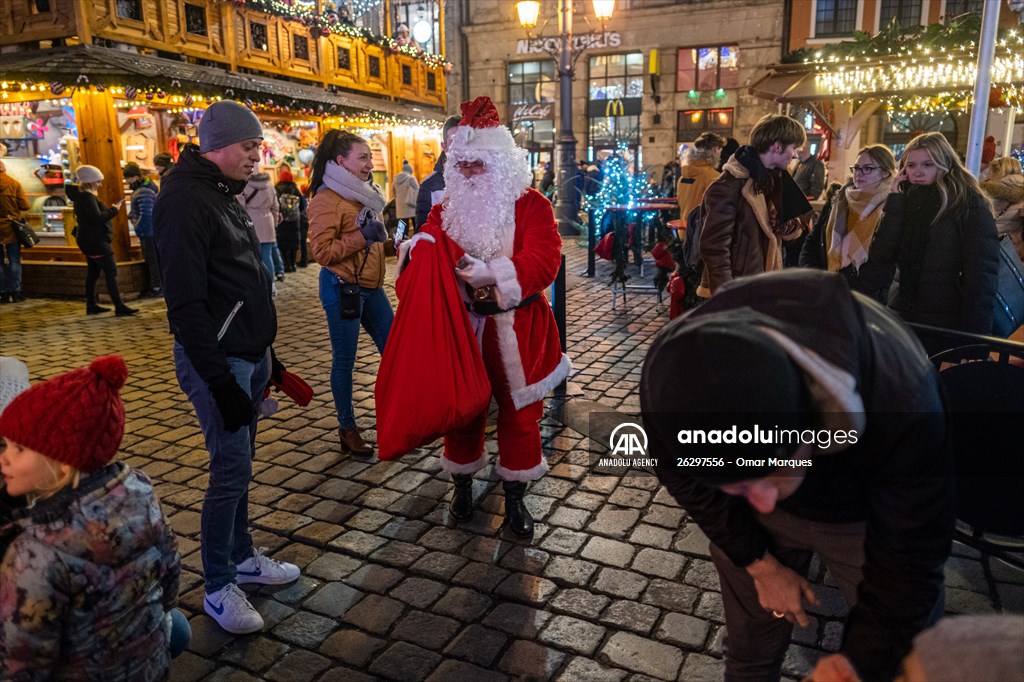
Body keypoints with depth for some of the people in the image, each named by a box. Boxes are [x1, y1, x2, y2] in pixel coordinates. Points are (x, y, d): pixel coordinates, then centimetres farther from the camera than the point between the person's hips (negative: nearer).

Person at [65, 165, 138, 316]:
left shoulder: (81, 196, 14)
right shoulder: (87, 197, -17)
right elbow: (98, 218, -24)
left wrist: (110, 209, 8)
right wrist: (114, 209, -15)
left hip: (88, 240, 11)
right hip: (96, 241, -11)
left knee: (93, 272, 15)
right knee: (111, 272, -11)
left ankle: (91, 305, 21)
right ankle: (119, 307, -14)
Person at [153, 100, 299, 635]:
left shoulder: (222, 194, 15)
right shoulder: (184, 200, -16)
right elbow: (185, 304, -21)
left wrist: (265, 353, 20)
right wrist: (220, 381, -22)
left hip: (249, 355, 9)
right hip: (217, 360, -9)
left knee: (239, 462, 17)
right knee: (232, 470, -3)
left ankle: (242, 557, 31)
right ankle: (218, 588, 13)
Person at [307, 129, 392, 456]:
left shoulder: (362, 194, 13)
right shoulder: (327, 199, -13)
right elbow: (322, 252, -19)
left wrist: (378, 234, 13)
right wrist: (363, 236, -22)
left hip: (371, 286, 8)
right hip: (342, 288, -8)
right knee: (344, 360, 3)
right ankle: (347, 429, 17)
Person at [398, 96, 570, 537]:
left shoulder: (530, 206, -8)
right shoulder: (448, 209, 5)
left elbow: (544, 262, -20)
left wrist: (493, 272, -31)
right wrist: (418, 248, -27)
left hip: (515, 329, -2)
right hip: (461, 327, 3)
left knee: (519, 412, 8)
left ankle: (515, 496, 26)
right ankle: (462, 482, 34)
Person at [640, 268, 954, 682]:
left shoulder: (902, 405, -43)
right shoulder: (671, 377, -36)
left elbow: (909, 557, -25)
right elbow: (683, 476, -12)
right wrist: (760, 563, -5)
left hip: (865, 515, -1)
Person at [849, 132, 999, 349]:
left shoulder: (970, 206, -6)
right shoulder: (904, 201, 7)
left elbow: (981, 275, -11)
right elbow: (880, 256, -6)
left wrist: (976, 337, -17)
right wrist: (895, 200, -11)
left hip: (947, 324, -4)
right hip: (901, 317, 4)